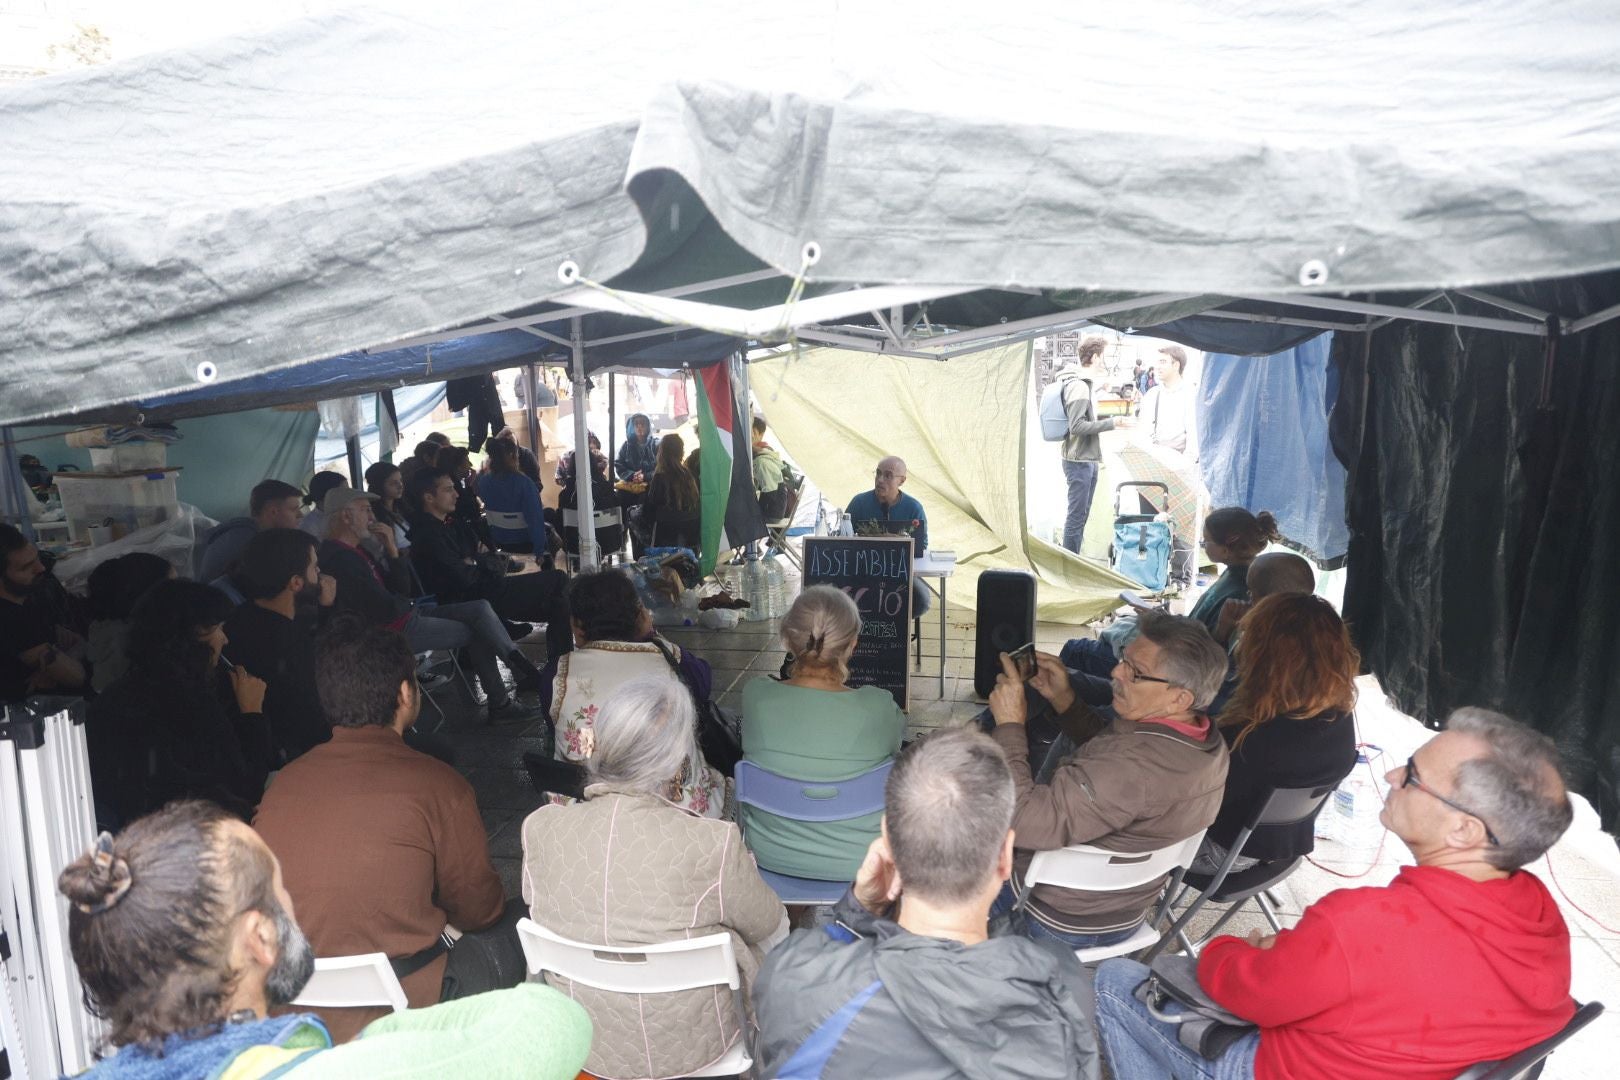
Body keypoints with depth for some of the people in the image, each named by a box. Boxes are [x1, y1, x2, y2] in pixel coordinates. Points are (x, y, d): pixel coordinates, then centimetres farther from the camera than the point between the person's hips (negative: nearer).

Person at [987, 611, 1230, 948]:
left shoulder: (1136, 765, -40)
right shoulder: (1208, 740, -10)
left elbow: (1023, 825, -41)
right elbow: (1108, 758, 7)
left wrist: (1009, 724, -33)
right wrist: (1064, 700, -4)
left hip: (1061, 923, -8)